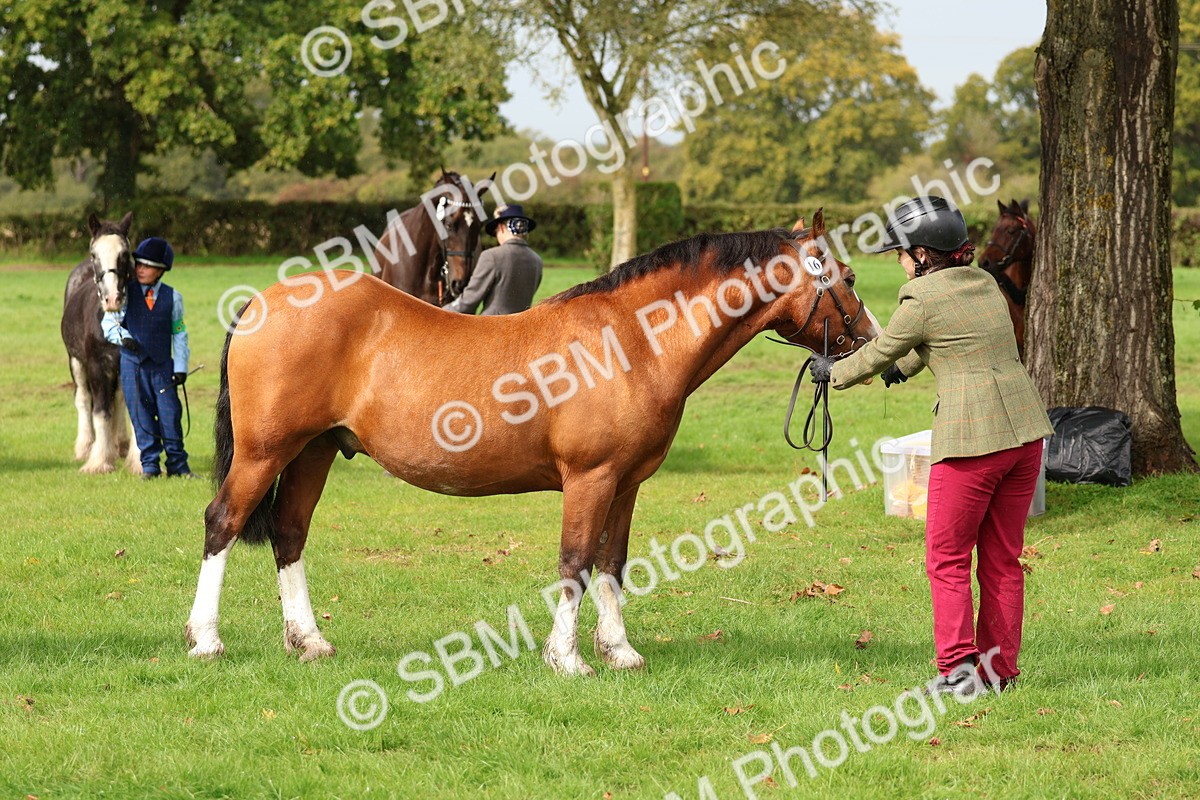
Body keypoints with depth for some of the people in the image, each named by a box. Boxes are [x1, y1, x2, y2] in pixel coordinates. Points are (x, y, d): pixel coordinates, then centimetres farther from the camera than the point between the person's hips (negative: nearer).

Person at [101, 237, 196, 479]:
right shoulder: (126, 293, 1)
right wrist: (123, 337, -23)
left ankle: (178, 465, 9)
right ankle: (149, 465, 10)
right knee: (141, 415, 2)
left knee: (170, 414, -1)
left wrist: (181, 367, -1)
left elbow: (179, 333, 6)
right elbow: (108, 322, -2)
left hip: (163, 364, 0)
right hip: (133, 364, 0)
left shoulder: (172, 297, 3)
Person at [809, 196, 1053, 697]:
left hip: (970, 439, -7)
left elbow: (880, 353, 6)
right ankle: (1000, 670, 15)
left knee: (947, 559, 5)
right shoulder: (985, 283, 14)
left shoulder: (922, 297, -8)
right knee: (1003, 559, 14)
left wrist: (834, 372, 25)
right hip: (1026, 430, 7)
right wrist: (904, 367, 47)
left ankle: (957, 670, -2)